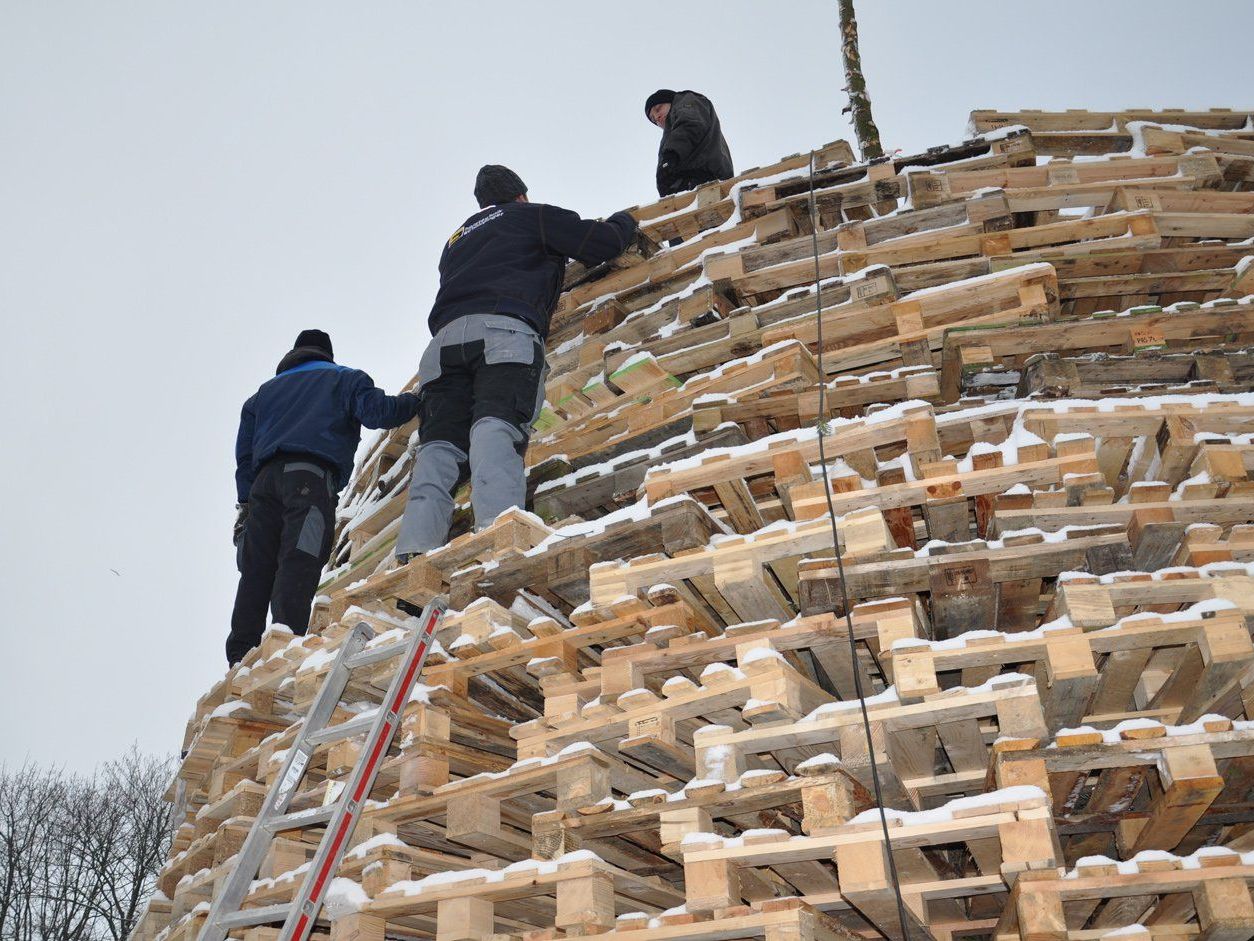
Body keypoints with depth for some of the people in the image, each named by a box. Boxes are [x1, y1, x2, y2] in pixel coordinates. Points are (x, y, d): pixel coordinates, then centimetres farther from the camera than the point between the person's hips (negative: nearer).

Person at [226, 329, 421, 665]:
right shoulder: (344, 379, 22)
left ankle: (240, 657, -10)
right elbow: (376, 411, 1)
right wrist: (416, 400, 16)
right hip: (310, 478, -5)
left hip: (264, 481, 5)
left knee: (256, 573, 0)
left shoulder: (264, 392, 36)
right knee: (298, 567, -17)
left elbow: (244, 453, 27)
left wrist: (247, 503, 24)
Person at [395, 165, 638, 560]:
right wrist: (623, 221, 42)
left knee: (440, 441, -7)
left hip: (445, 336, 5)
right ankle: (497, 525, -48)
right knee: (496, 425, -25)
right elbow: (603, 242, 21)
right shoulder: (533, 216, 23)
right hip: (504, 328, -4)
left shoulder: (456, 240, 40)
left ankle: (416, 548, -27)